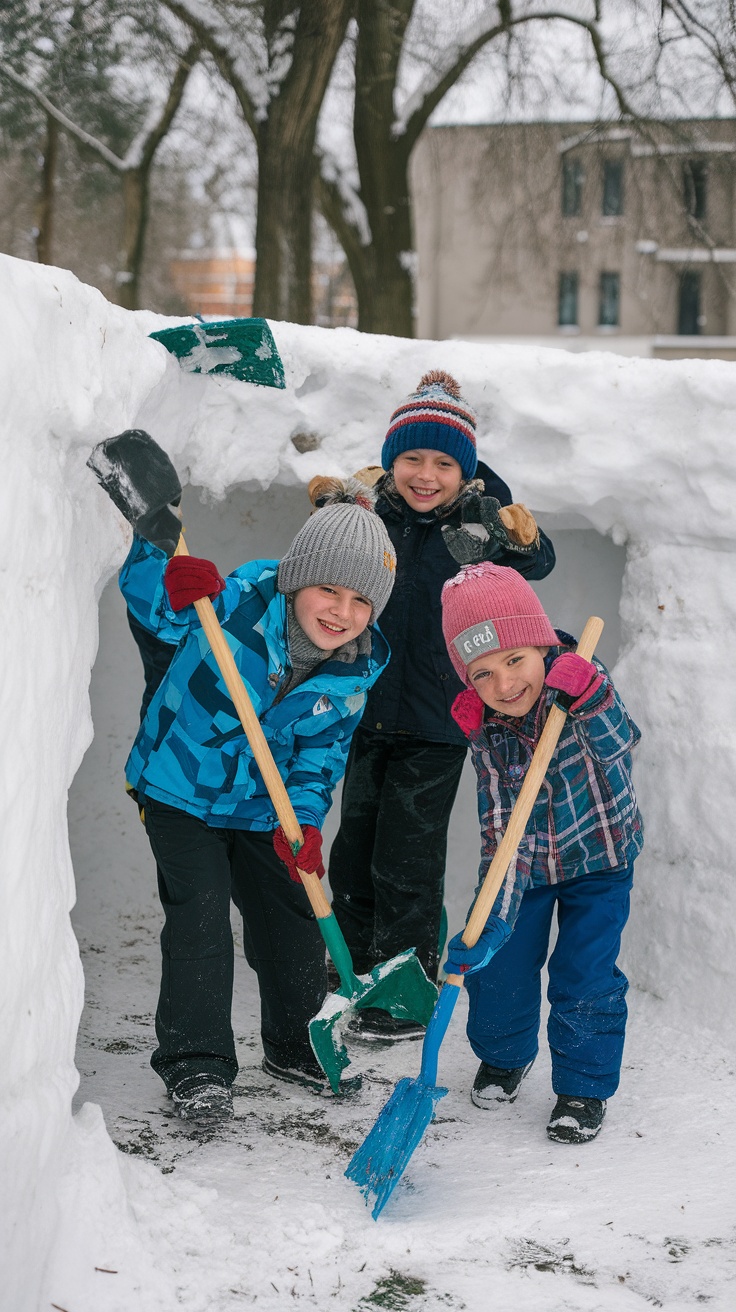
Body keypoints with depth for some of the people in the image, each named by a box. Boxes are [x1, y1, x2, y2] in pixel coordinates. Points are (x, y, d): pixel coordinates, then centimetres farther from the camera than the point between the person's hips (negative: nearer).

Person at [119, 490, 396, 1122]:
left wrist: (304, 816, -21)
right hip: (180, 791, -4)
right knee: (199, 917, -14)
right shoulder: (239, 601, -27)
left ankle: (295, 1044, 34)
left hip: (266, 807, 4)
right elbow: (154, 602, -15)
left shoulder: (361, 665, -14)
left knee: (295, 919, 11)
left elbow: (324, 749, -6)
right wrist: (174, 584, -39)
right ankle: (196, 1063, -4)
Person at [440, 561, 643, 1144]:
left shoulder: (586, 689, -25)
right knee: (499, 965, 6)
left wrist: (589, 700, -61)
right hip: (526, 867, 3)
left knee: (585, 978, -7)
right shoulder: (485, 731, -18)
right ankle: (505, 1056, 35)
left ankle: (585, 1087, 13)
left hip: (598, 860, -3)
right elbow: (501, 833, -20)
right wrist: (493, 920, -30)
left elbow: (617, 746, -42)